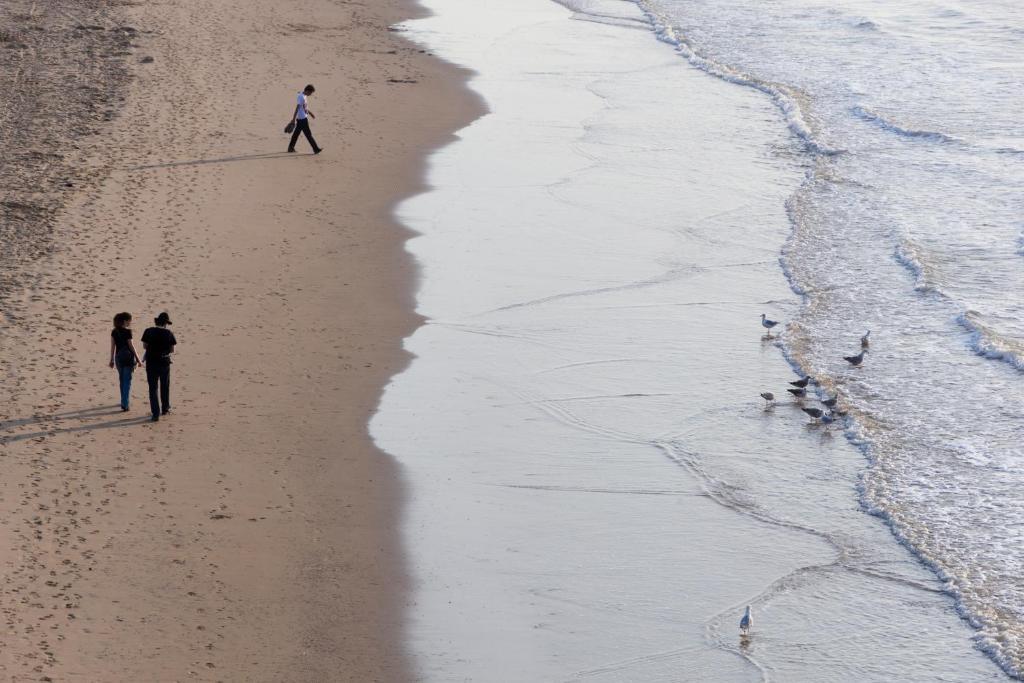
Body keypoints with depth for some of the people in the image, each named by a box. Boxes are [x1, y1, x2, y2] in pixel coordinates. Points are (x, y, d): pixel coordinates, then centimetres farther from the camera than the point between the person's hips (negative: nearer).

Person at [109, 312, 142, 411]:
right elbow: (131, 346, -12)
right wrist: (138, 360, -5)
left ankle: (124, 401, 32)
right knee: (127, 381, -1)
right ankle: (124, 404, -6)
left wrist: (112, 360, 14)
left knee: (122, 379, 20)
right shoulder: (127, 332, -14)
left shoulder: (114, 332, 4)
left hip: (118, 357, 6)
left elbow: (112, 346, 7)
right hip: (128, 357, -6)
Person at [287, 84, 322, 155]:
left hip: (300, 119, 10)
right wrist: (294, 119, -23)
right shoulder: (301, 97, -21)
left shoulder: (304, 96, 10)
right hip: (302, 119, -10)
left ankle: (291, 147, 23)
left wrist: (310, 113, 31)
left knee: (296, 133, 16)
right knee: (308, 135, -5)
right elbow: (297, 108, -23)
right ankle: (316, 149, -2)